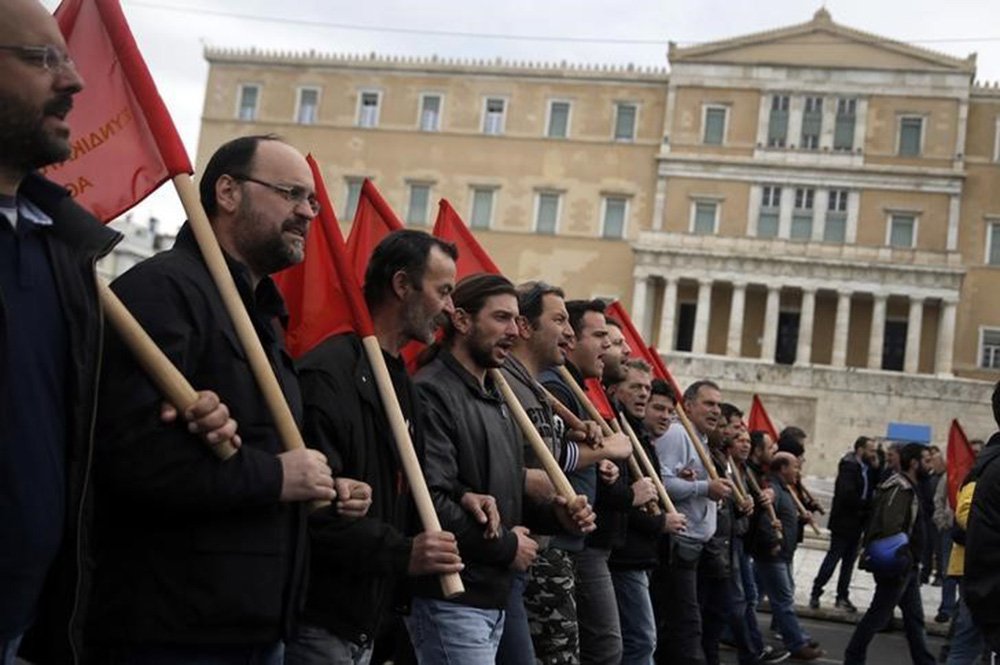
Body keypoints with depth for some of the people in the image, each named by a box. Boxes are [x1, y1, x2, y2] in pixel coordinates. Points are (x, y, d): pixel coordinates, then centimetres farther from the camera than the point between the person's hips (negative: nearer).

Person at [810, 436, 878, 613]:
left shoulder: (868, 469, 9)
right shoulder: (849, 466, -16)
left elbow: (874, 488, 3)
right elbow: (846, 494, -25)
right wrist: (866, 505, -17)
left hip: (857, 524, 8)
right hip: (843, 522, -8)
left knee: (849, 560, 11)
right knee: (833, 557, -1)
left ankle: (842, 597, 18)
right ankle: (815, 593, 8)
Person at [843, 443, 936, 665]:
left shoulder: (908, 488, 12)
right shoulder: (900, 489, -19)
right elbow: (892, 528, -30)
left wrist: (911, 563, 14)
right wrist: (902, 561, -24)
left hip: (907, 566, 10)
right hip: (897, 567, -10)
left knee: (914, 617, 13)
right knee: (878, 615, 1)